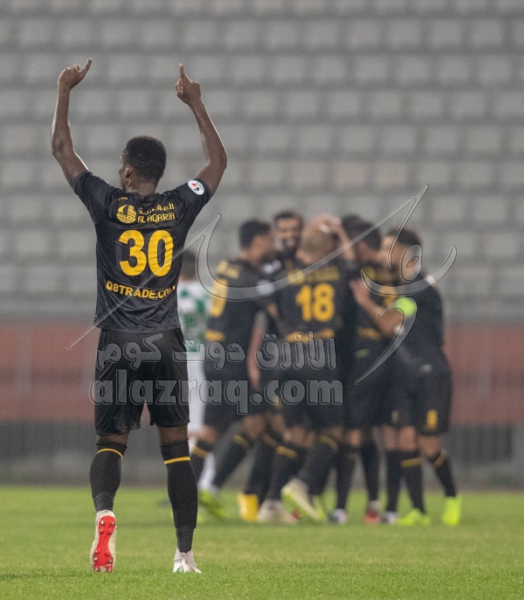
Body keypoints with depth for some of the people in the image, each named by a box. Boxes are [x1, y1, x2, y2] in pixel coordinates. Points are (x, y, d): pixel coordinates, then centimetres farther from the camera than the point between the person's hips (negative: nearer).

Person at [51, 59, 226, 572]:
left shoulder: (108, 204, -5)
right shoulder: (179, 207, 0)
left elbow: (62, 150, 5)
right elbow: (218, 160, 17)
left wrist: (65, 92, 15)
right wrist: (195, 104, 23)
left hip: (117, 346, -1)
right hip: (167, 345, 1)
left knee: (111, 443, 6)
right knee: (176, 447, 6)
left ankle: (104, 511, -24)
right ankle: (185, 552, 2)